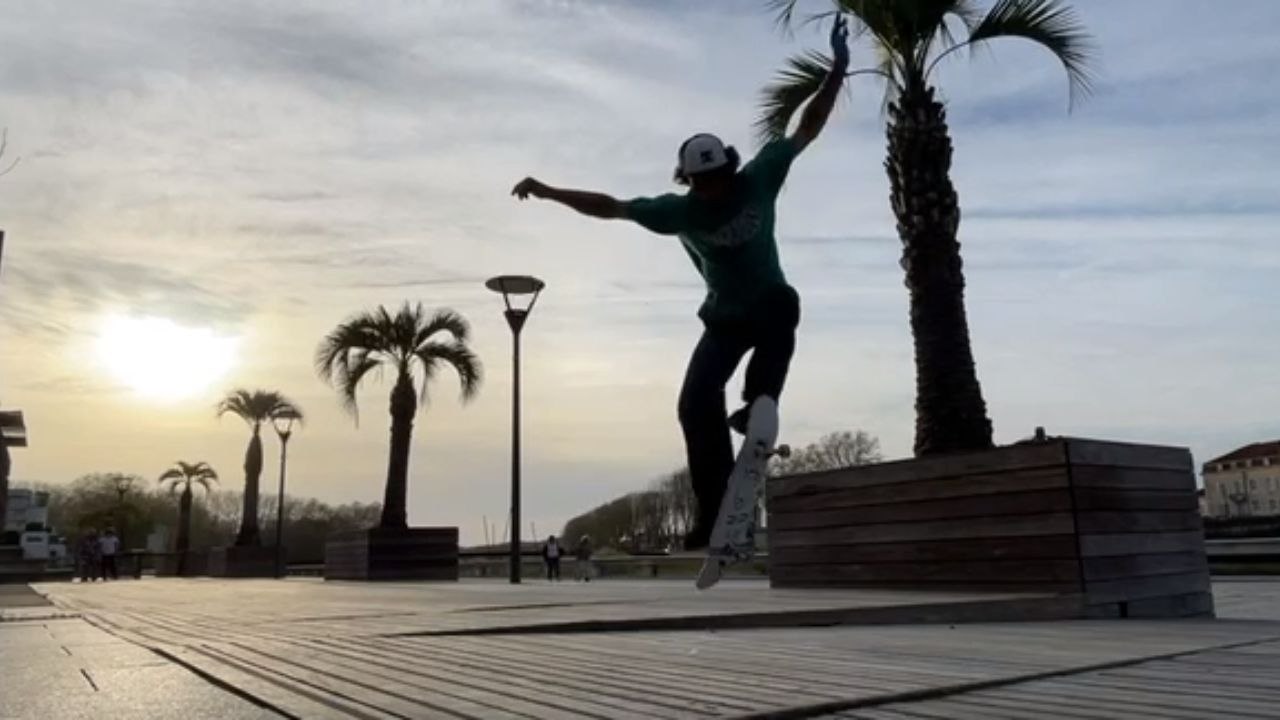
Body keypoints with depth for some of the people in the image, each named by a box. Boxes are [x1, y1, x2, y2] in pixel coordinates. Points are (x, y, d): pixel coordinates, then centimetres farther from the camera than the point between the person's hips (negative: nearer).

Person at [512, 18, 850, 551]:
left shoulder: (759, 178, -15)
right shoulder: (680, 211, -14)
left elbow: (807, 128, -9)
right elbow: (609, 206, -7)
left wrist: (838, 70, -14)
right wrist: (547, 192, -9)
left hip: (771, 307, -1)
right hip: (724, 319, 1)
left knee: (783, 303, -40)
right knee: (695, 405, -13)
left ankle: (758, 403, -32)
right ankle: (713, 511, -4)